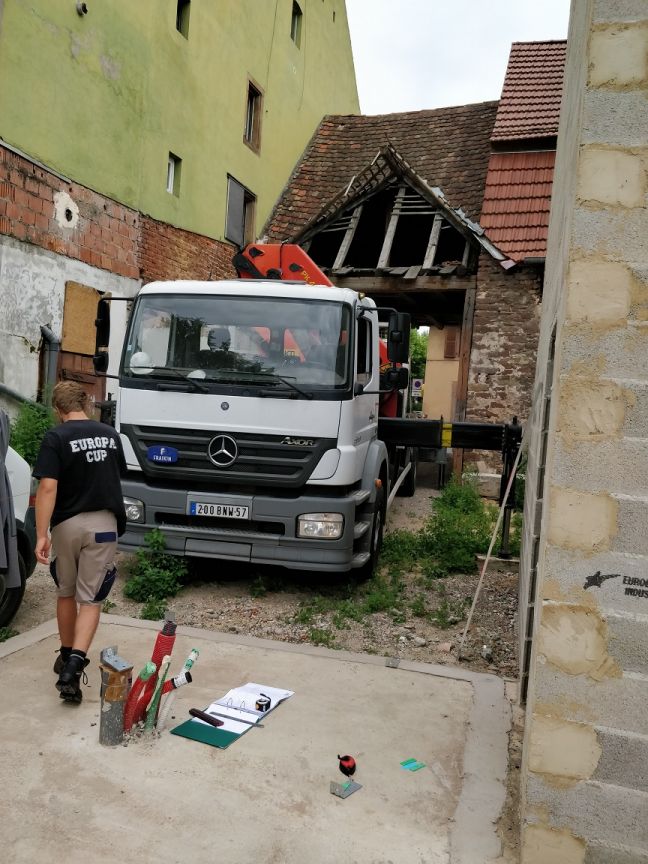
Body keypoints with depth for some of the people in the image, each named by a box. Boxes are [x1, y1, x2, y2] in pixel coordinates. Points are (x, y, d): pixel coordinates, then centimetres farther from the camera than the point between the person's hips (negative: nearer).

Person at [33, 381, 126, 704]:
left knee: (65, 593, 18)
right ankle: (75, 661, -14)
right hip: (103, 524, 2)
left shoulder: (56, 438, -9)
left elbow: (48, 487, -18)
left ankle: (66, 655, 32)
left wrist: (41, 534, -18)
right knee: (90, 598, 2)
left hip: (67, 524, -1)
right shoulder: (110, 434, 5)